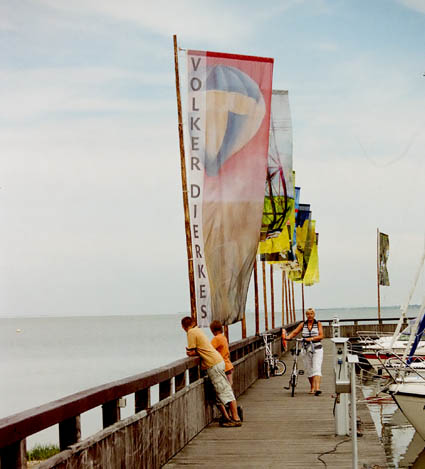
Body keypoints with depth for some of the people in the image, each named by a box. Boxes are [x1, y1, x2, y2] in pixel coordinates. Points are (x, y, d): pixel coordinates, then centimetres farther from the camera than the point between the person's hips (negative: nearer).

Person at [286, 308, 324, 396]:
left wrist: (311, 339, -22)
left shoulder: (318, 324, 1)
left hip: (317, 349, -3)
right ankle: (312, 387, 22)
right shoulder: (303, 325, 8)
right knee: (309, 369, 6)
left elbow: (321, 336, -8)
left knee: (316, 368, -15)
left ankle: (317, 388, -26)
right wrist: (288, 337, -16)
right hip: (306, 350, 3)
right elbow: (294, 332, 3)